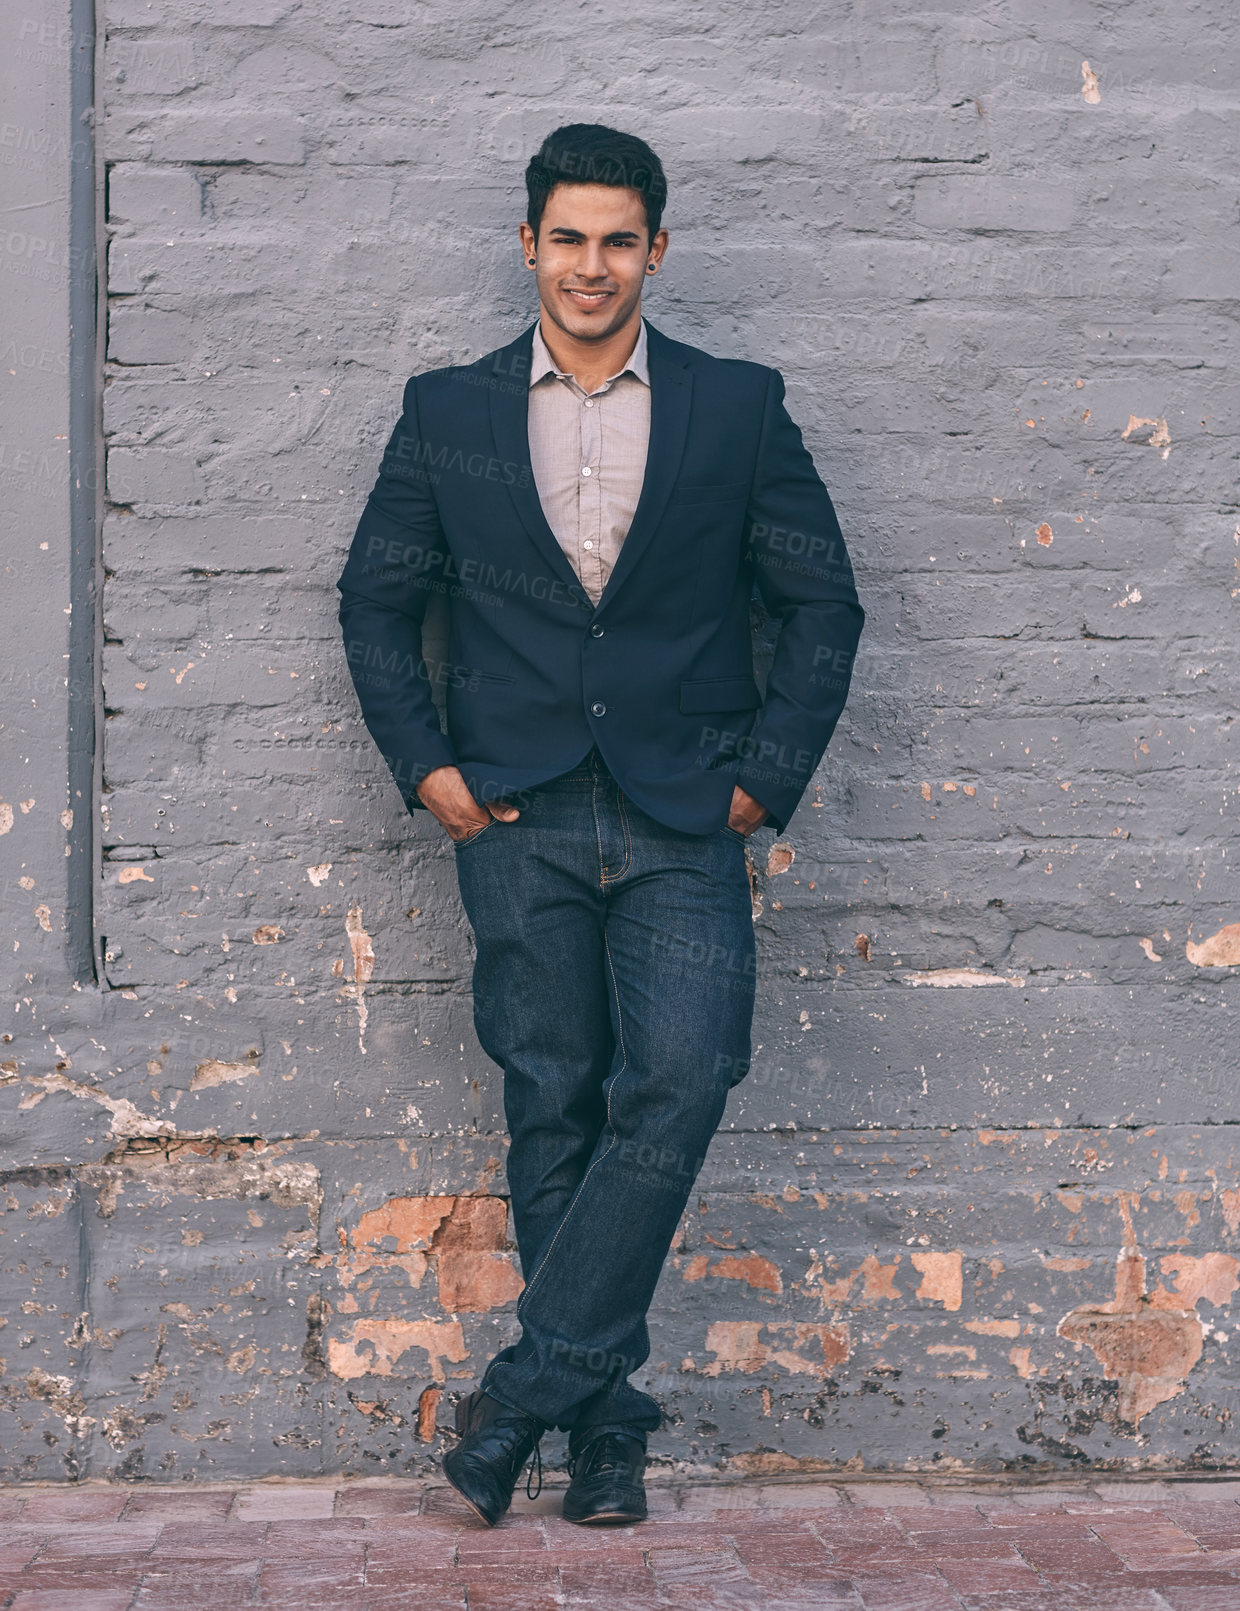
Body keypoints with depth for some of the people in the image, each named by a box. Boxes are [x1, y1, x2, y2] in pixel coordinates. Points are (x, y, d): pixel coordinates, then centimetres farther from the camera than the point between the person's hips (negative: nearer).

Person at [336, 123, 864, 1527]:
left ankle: (529, 1382, -8)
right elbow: (375, 596, 14)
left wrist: (765, 777, 0)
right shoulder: (447, 412, 9)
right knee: (553, 1113, 2)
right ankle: (605, 1419, 12)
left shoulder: (739, 408, 7)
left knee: (676, 1084, -17)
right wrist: (424, 767, 3)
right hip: (520, 821, 1)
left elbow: (822, 604, 9)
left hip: (685, 821, -1)